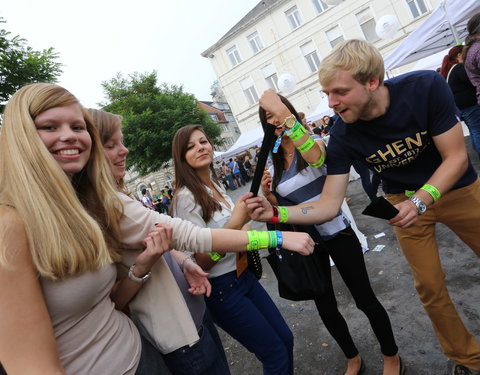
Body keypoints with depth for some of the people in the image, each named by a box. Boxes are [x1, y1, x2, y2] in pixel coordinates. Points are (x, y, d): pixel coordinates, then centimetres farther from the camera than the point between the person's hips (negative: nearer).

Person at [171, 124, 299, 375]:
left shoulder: (215, 186, 4)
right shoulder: (187, 197, -20)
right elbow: (201, 261, -21)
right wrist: (235, 222, -28)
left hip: (242, 274, 8)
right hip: (222, 288, -7)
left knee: (285, 338, 18)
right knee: (276, 354, 5)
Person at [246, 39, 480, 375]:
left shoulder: (426, 87, -28)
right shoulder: (343, 136, -25)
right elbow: (329, 206, -24)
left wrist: (419, 201, -37)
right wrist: (276, 213, -39)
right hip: (406, 201, 1)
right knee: (430, 287, 6)